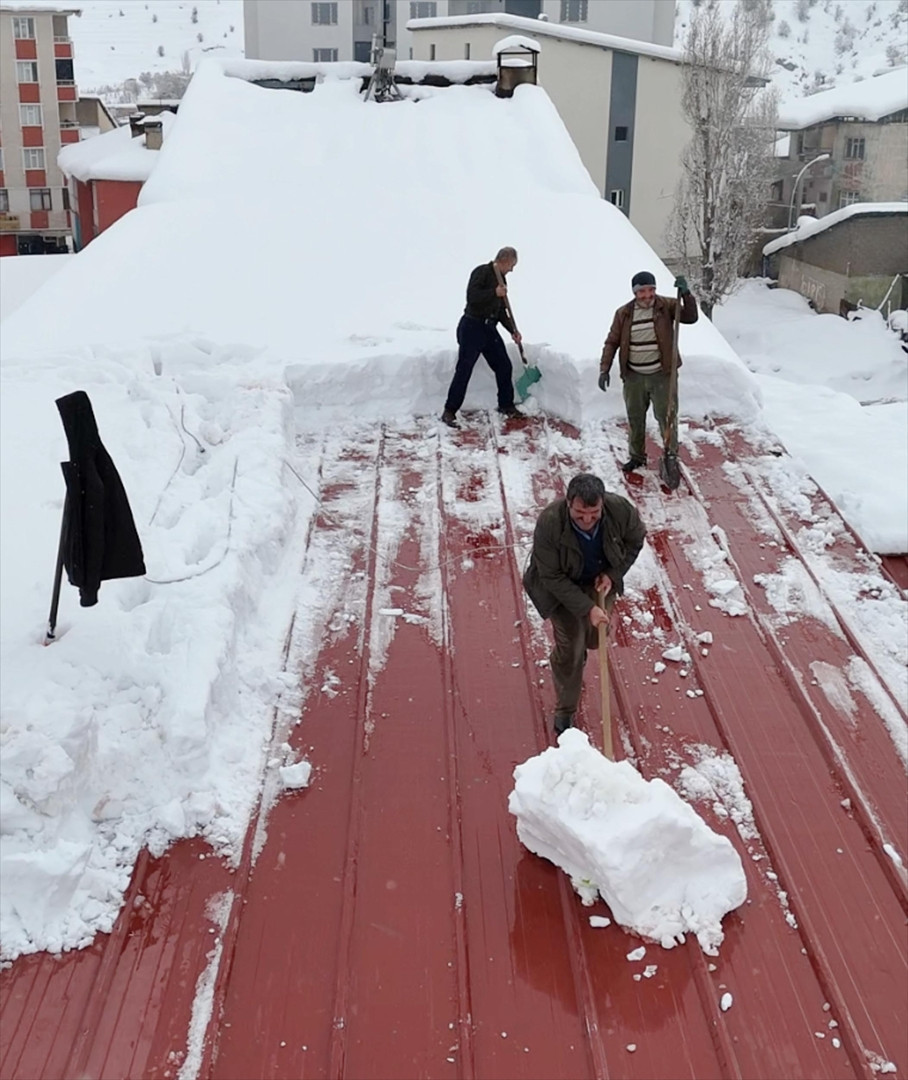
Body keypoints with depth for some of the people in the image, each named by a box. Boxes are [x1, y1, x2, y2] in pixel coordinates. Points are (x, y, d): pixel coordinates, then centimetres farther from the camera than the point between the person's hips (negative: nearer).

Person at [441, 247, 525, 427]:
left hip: (489, 329, 8)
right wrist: (494, 293, -26)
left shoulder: (501, 279, 15)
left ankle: (506, 405, 25)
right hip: (472, 327, -8)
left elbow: (501, 311, 20)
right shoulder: (482, 272, -10)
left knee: (504, 366, 9)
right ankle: (449, 412, -2)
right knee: (463, 370, -7)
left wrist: (512, 330, 10)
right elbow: (472, 296, -24)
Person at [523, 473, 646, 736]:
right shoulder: (549, 523, -38)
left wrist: (613, 574, -16)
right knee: (569, 648, -1)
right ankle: (565, 710, 21)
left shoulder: (621, 510, -30)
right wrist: (587, 608, -31)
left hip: (600, 581, 4)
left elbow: (635, 540, -6)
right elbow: (552, 577, -28)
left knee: (595, 638, 20)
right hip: (563, 587, -3)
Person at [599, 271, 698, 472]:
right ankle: (637, 456, 28)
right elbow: (612, 342, 4)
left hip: (662, 375, -2)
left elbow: (691, 317, -12)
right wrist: (604, 369, -4)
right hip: (634, 377, 2)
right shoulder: (623, 313, 0)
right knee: (635, 418, 12)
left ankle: (672, 455, 14)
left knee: (666, 415, 0)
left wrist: (686, 294, -26)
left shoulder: (666, 306, -3)